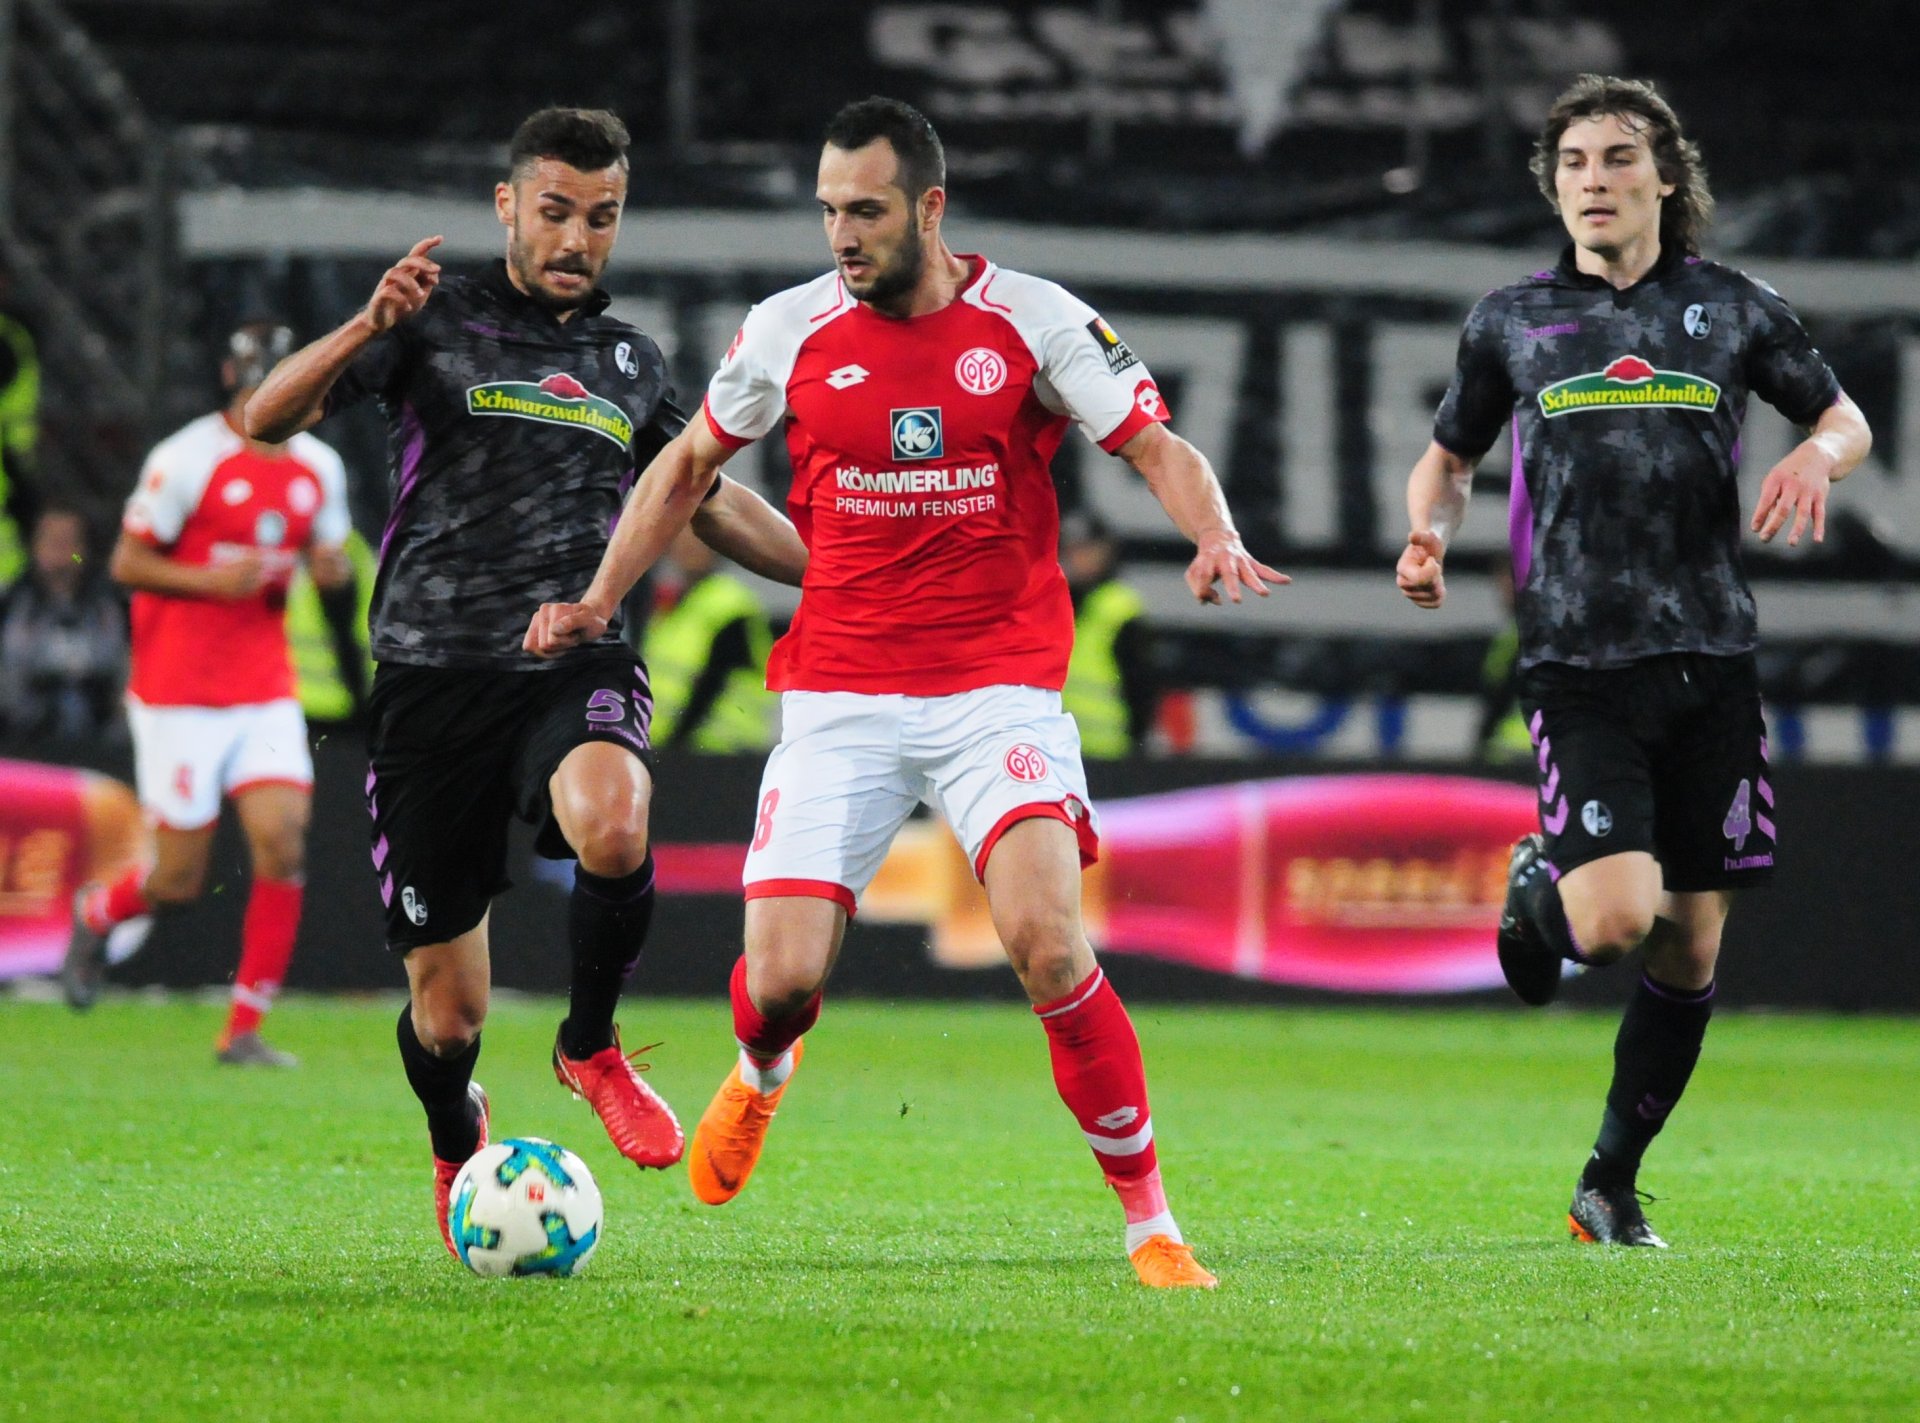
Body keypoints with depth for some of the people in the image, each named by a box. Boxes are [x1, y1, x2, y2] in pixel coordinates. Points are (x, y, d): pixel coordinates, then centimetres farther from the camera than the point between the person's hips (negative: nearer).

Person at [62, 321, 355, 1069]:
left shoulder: (318, 468, 8)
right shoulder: (187, 460, -11)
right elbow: (126, 562, -6)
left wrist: (330, 566, -4)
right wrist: (211, 580, -21)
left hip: (267, 692, 5)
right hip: (179, 694, -5)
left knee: (284, 849, -11)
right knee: (179, 880, -2)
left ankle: (244, 1030, -3)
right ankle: (95, 915, 33)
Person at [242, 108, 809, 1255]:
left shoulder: (630, 363, 15)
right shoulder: (438, 323, 2)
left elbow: (708, 500, 32)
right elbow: (269, 418, -10)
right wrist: (368, 329, -28)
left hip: (575, 663, 2)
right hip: (434, 676, -2)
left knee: (612, 824, -35)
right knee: (447, 1012, 0)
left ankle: (591, 1047, -7)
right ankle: (458, 1148, 37)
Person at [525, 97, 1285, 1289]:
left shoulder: (1033, 322, -3)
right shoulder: (790, 331, 3)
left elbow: (1162, 449, -3)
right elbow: (691, 464, 19)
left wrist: (1216, 539, -23)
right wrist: (601, 598, 13)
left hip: (999, 686, -2)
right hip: (838, 694, 2)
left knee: (1049, 945, -22)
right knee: (780, 977, -8)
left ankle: (1150, 1221, -9)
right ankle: (763, 1073, 33)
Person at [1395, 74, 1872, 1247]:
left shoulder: (1735, 309, 7)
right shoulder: (1511, 323, 8)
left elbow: (1844, 417, 18)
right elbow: (1451, 457, 21)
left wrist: (1817, 456, -5)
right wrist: (1430, 533, -1)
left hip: (1712, 656, 2)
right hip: (1582, 663, -2)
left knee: (1692, 947, 4)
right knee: (1615, 918, -20)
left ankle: (1612, 1185, 20)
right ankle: (1539, 888, 18)